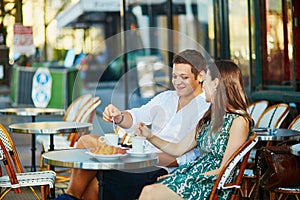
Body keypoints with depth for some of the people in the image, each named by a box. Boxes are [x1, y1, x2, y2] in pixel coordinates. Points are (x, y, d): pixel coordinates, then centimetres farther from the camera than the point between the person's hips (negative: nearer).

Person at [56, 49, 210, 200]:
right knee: (87, 140, -4)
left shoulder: (206, 110, -8)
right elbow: (137, 116, 4)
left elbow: (190, 158, -17)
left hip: (161, 168, -8)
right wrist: (119, 117, -20)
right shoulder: (165, 97, 18)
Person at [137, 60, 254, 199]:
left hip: (214, 185, -7)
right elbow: (178, 149, 19)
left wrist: (191, 177, -13)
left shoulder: (238, 121, -10)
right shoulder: (209, 118, 17)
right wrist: (150, 136, 10)